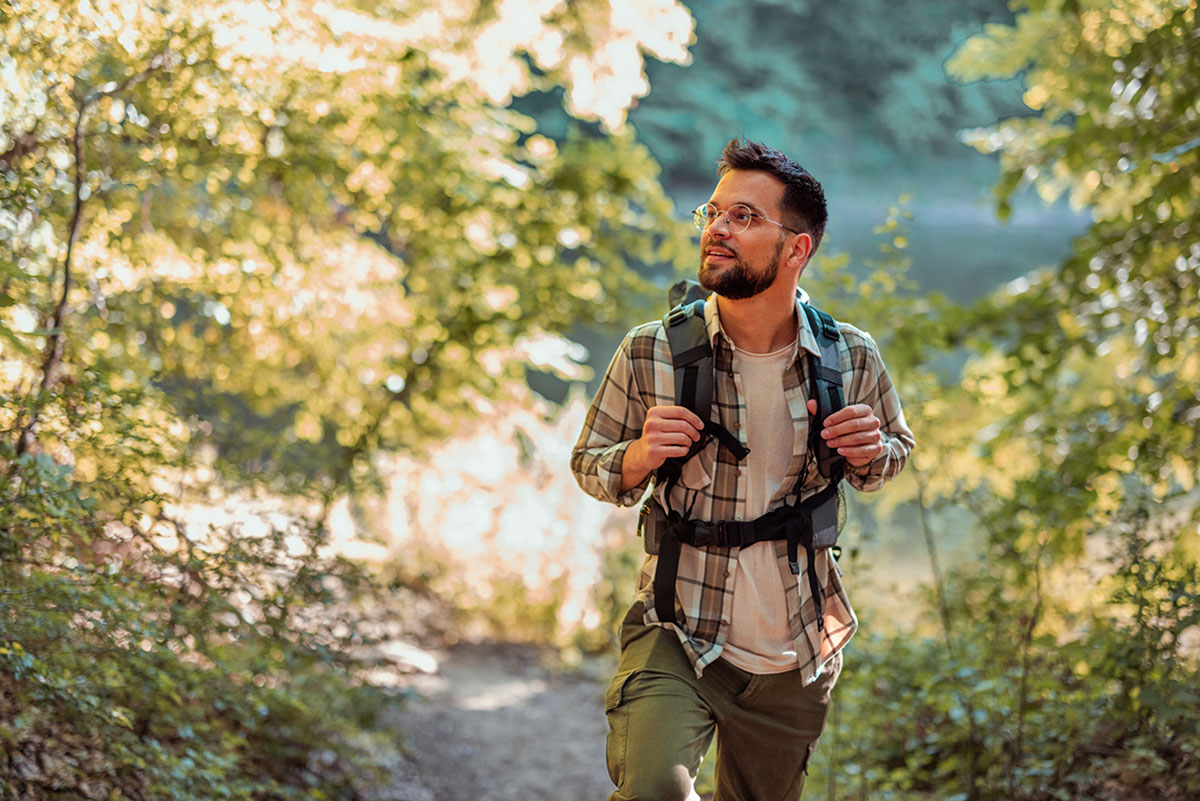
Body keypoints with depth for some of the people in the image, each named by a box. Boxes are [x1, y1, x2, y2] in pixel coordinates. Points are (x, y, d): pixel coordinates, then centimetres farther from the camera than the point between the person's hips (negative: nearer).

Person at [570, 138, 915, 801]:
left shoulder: (852, 360, -6)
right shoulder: (649, 355, -11)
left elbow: (895, 450, 13)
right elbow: (589, 467, 4)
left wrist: (870, 453, -11)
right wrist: (641, 455, -19)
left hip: (797, 658, 2)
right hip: (677, 635, -2)